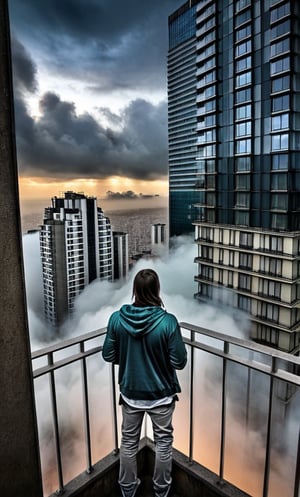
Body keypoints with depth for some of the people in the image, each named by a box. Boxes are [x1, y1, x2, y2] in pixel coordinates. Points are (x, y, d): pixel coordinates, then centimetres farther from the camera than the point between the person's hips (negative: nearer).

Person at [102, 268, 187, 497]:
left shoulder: (117, 318, -16)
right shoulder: (168, 321, -24)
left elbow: (108, 355, -6)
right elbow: (179, 362, -16)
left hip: (130, 392, 2)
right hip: (161, 394, -2)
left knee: (129, 441, 23)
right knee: (163, 441, 22)